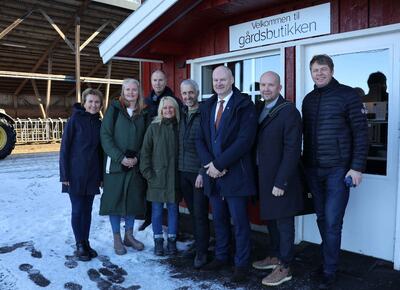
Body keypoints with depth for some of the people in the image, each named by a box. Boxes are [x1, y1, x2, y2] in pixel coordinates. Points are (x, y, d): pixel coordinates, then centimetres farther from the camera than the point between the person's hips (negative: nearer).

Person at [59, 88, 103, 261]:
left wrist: (101, 175, 9)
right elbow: (64, 148, -7)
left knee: (87, 210, 11)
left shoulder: (99, 123, 7)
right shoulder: (75, 120, -6)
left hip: (92, 175, 4)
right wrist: (64, 175, -11)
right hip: (76, 174, -4)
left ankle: (86, 243, 22)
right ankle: (80, 245, 15)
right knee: (77, 210, 1)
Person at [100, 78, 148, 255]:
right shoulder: (114, 110, -1)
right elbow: (105, 136, -8)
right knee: (115, 199, 2)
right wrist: (120, 158, -15)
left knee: (133, 199, 8)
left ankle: (129, 235, 24)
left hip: (135, 164, 3)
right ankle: (117, 239, 15)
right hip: (115, 163, -3)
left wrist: (137, 158, -8)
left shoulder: (143, 114, 9)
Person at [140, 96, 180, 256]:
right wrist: (148, 173, -6)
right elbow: (145, 152, 0)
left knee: (173, 209, 9)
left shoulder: (179, 127, 4)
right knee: (157, 210, 6)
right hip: (157, 176, -1)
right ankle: (158, 241, 18)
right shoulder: (154, 127, 1)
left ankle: (172, 240, 21)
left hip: (174, 177, 1)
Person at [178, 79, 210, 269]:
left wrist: (203, 172, -15)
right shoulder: (181, 115, 10)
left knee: (200, 214, -2)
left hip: (199, 173, -5)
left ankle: (201, 252, 10)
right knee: (193, 212, 13)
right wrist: (178, 166, 7)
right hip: (183, 171, 5)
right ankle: (199, 244, 27)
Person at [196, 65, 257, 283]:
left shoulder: (244, 105, -7)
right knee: (219, 219, 16)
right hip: (213, 173, 6)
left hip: (235, 173, -5)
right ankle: (221, 257, 33)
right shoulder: (207, 106, 12)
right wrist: (209, 164, -9)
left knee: (239, 221, 4)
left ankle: (241, 264, 20)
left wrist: (219, 164, -17)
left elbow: (245, 140, -17)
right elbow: (200, 139, 8)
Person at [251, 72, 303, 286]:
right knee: (270, 218, 18)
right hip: (263, 177, 7)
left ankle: (284, 267, 18)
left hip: (280, 180, -7)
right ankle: (275, 256, 35)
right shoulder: (258, 109, 9)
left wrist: (281, 182, -20)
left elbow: (292, 150, -17)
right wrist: (257, 176, 5)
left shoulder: (289, 112, -14)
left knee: (283, 223, 5)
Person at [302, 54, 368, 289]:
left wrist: (357, 167, -13)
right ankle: (330, 260, 28)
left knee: (333, 222, -4)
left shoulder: (347, 95, -5)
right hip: (313, 170, 5)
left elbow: (361, 133, -8)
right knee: (322, 219, 12)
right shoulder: (309, 99, 11)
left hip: (338, 170, -5)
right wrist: (306, 163, 12)